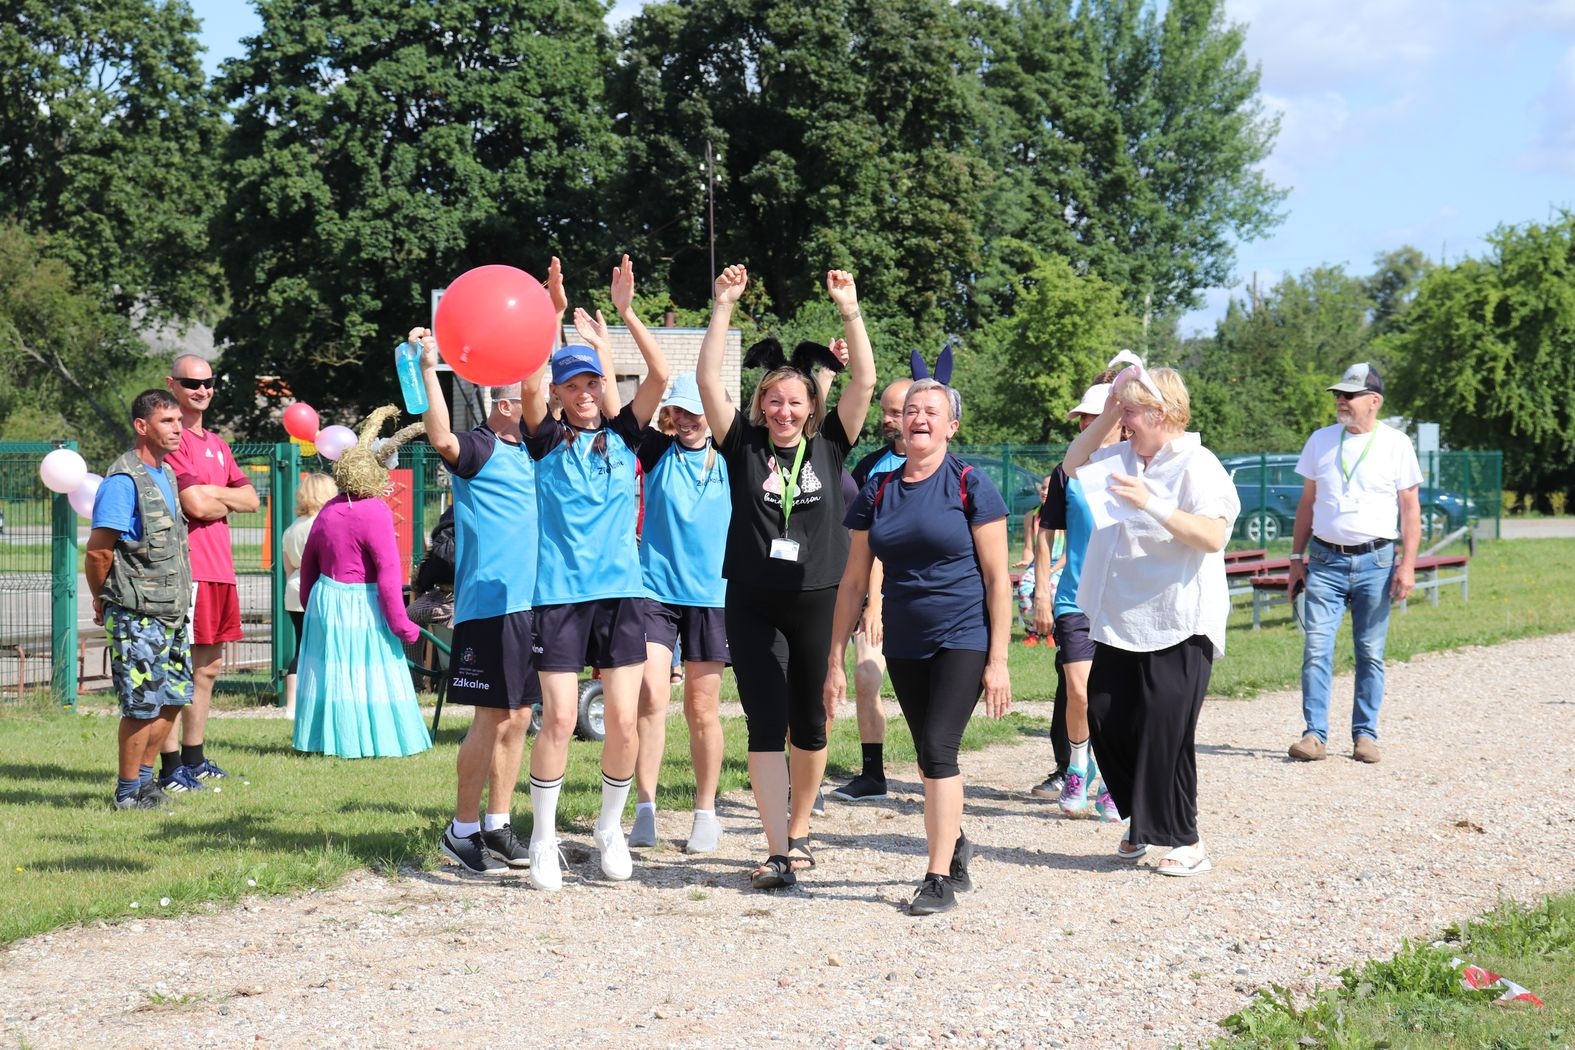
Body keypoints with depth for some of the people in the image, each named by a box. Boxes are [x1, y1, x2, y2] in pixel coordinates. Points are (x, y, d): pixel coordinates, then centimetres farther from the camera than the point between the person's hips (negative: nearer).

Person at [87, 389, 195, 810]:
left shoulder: (166, 475, 12)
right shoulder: (124, 480, -15)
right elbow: (98, 552, -15)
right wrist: (102, 602, -2)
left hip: (171, 610, 8)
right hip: (137, 615, -8)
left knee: (174, 697, 12)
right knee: (143, 704, -4)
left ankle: (144, 776, 26)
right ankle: (128, 791, 9)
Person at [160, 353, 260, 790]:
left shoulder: (217, 444, 20)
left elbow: (250, 499, 12)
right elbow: (196, 506, -17)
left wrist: (212, 494, -5)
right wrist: (227, 502, 2)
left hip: (220, 568, 9)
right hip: (187, 568, -9)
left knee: (208, 668, 14)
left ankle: (195, 760, 23)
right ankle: (171, 768, -5)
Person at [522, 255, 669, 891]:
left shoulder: (622, 437, 9)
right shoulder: (546, 440, 4)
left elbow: (659, 376, -4)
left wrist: (626, 313, -11)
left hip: (621, 592, 2)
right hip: (559, 594, -2)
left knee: (624, 721, -1)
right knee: (559, 719, -8)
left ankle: (610, 827, 20)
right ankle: (543, 839, 6)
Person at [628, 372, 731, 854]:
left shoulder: (731, 460, 5)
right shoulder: (657, 451, 3)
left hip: (712, 594, 1)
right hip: (656, 588, -1)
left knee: (702, 709, 6)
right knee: (651, 696, -12)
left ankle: (706, 813, 18)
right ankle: (645, 811, -6)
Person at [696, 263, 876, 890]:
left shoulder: (829, 445, 3)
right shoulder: (744, 446, 2)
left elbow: (865, 381, -5)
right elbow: (707, 380, -6)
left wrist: (849, 310, -11)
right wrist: (723, 308, -10)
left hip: (817, 601, 1)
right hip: (753, 603, -1)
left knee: (809, 724, 11)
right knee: (765, 724, -6)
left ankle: (797, 832, 28)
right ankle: (777, 853, -7)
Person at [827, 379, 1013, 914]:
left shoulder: (971, 486, -6)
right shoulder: (877, 491, 5)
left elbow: (997, 577, -7)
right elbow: (853, 581, 9)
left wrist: (998, 660, -11)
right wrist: (835, 660, 6)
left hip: (963, 640, -5)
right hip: (905, 644, 5)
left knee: (937, 749, -13)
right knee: (930, 757, 13)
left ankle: (939, 878, -7)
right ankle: (955, 846, 36)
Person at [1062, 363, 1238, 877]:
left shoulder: (1197, 466, -13)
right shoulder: (1124, 457, 12)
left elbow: (1214, 535, -24)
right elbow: (1072, 466, 24)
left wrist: (1153, 505, -34)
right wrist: (1106, 414, 9)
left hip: (1176, 628, -8)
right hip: (1119, 623, 8)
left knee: (1164, 733, -7)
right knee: (1105, 721, 8)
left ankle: (1186, 842, 4)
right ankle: (1139, 823, 23)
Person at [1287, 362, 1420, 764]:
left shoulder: (1396, 444, 1)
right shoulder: (1321, 440, 9)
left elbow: (1410, 507, 2)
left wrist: (1407, 564, -6)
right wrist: (1297, 558, 10)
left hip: (1375, 562, -2)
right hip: (1325, 560, 2)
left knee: (1370, 653, 3)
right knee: (1316, 649, -7)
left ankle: (1365, 735, 10)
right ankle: (1315, 734, -5)